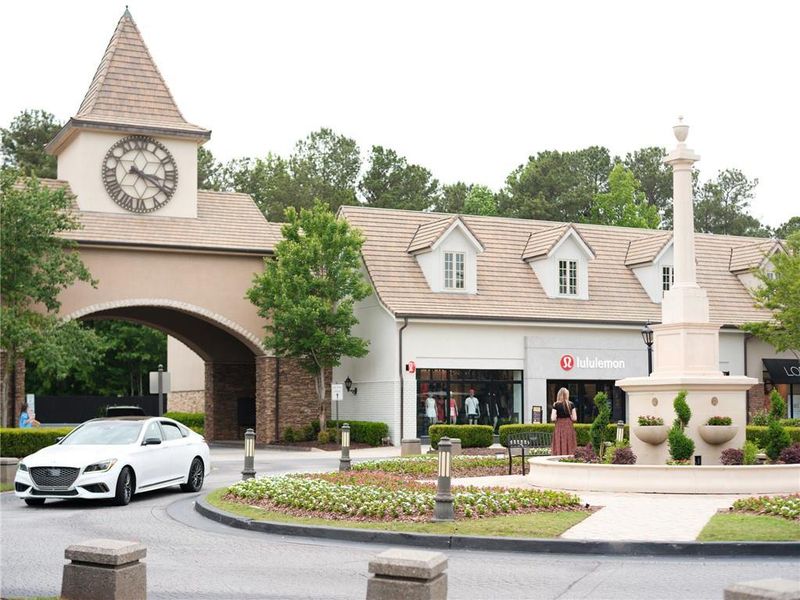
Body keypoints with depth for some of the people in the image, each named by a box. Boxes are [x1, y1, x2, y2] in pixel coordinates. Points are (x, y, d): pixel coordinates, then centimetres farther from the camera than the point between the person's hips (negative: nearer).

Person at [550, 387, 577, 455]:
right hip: (569, 427, 1)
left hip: (559, 427, -1)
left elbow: (553, 418, -9)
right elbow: (574, 418, -1)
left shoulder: (556, 405, -4)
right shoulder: (571, 405, 0)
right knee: (569, 446, 4)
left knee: (559, 448, 0)